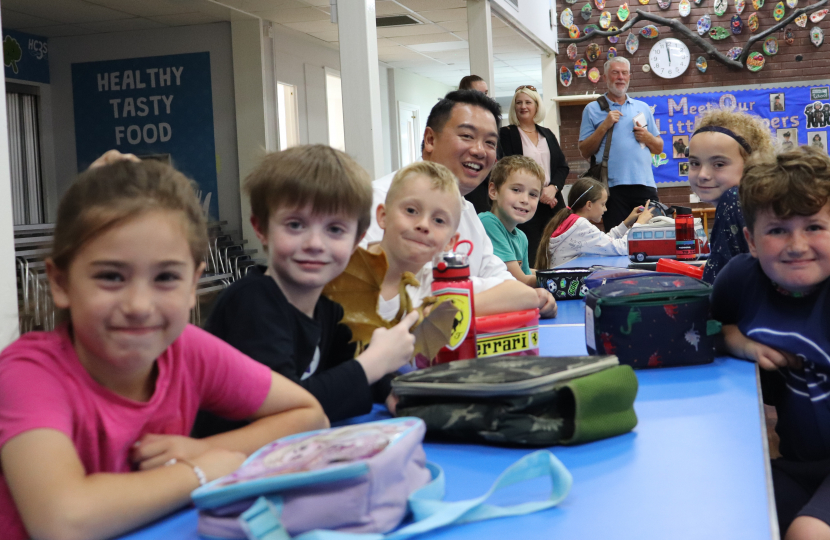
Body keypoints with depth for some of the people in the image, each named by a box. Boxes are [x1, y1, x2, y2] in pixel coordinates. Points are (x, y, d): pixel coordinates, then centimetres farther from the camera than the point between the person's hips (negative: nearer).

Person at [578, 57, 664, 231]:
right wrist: (604, 126, -7)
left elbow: (659, 148, 20)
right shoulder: (593, 109, 8)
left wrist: (648, 137, -1)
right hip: (613, 188, -3)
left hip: (645, 184, 3)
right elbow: (585, 152, 2)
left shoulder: (643, 107, 19)